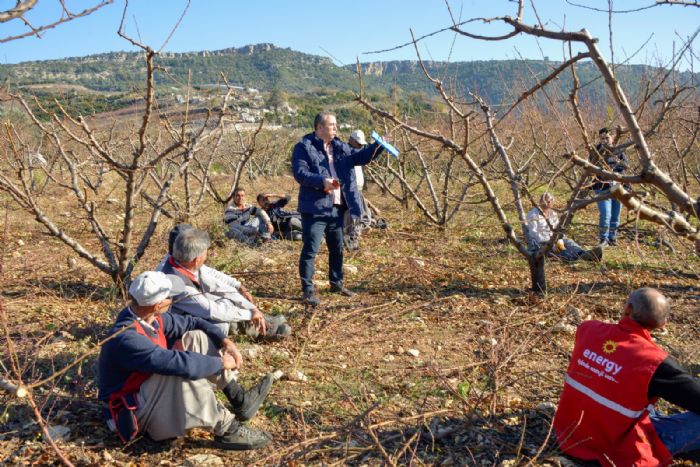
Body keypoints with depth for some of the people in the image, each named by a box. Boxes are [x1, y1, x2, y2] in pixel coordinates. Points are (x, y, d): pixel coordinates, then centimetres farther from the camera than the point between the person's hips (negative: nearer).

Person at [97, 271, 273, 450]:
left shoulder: (152, 317, -6)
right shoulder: (126, 338, -32)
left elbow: (192, 323, 7)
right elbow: (179, 363, -37)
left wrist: (225, 341, -7)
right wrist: (221, 362, -23)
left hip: (154, 387, 9)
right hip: (134, 411, -9)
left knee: (195, 338, -2)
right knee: (183, 371, -34)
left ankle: (240, 400, -3)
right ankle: (227, 430, -21)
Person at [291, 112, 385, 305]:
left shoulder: (340, 147, 14)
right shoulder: (304, 147, -8)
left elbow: (359, 156, 14)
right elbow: (299, 173, -17)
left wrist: (377, 146, -2)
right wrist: (322, 181, -30)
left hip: (337, 207, 8)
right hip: (315, 208, -7)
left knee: (337, 248, 18)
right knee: (310, 250, -4)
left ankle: (336, 283, 33)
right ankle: (308, 289, 5)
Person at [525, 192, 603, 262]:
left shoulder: (552, 214, 14)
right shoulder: (533, 214, -8)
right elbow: (533, 233, -18)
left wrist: (559, 240, -11)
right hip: (538, 244, -6)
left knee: (568, 241, -23)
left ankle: (584, 254, -54)